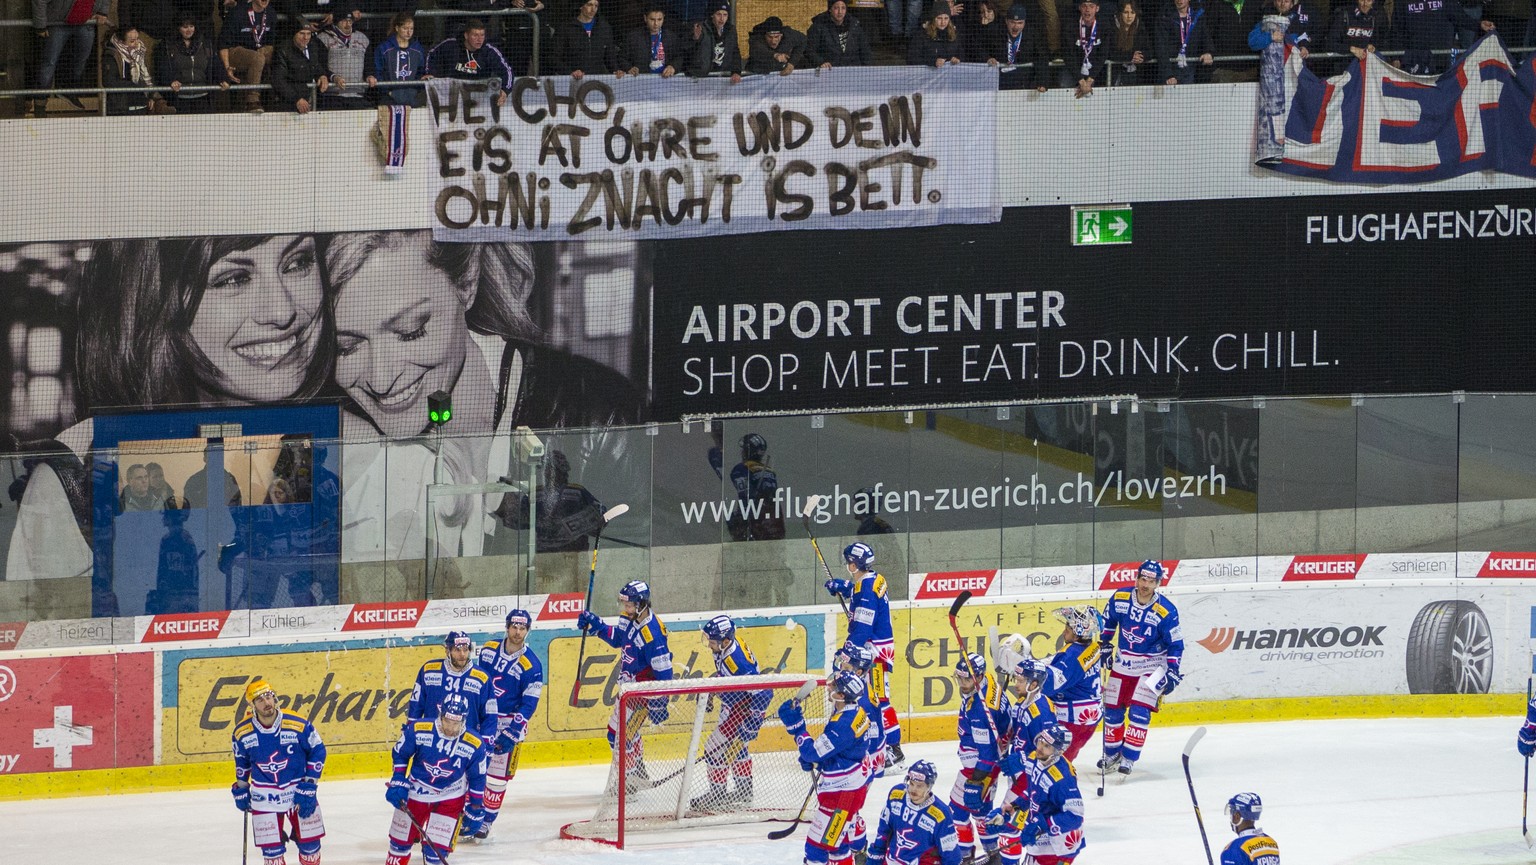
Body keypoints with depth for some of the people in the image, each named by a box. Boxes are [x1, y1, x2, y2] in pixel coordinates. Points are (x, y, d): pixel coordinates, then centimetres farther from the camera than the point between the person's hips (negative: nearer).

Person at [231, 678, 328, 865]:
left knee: (309, 843, 5)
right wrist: (241, 789, 15)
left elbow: (318, 751, -4)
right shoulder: (242, 732, -10)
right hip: (265, 797, 1)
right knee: (271, 849, 0)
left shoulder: (298, 724, -16)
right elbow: (241, 761, 10)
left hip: (299, 791, -1)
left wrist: (309, 785, -9)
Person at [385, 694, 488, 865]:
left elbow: (477, 780, -5)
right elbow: (400, 754, -3)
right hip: (415, 792, 1)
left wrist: (475, 811, 0)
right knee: (400, 842, 14)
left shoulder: (474, 746, -19)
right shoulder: (417, 730, -21)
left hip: (449, 798, -1)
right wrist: (398, 783, -7)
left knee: (435, 850, -10)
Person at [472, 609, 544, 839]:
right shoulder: (489, 649, 0)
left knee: (498, 773, -2)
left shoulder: (532, 665, -13)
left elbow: (529, 704, -13)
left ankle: (487, 819, 10)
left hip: (507, 723, -3)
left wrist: (512, 732, -20)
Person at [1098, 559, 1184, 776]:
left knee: (1140, 711, -12)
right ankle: (1112, 753, 24)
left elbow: (1175, 644, -10)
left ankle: (1129, 757, -3)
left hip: (1150, 668, -4)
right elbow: (1107, 622, 11)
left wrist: (1172, 671, -14)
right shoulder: (1119, 599, -9)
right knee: (1112, 709, 8)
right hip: (1122, 664, 4)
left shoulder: (1166, 611, -18)